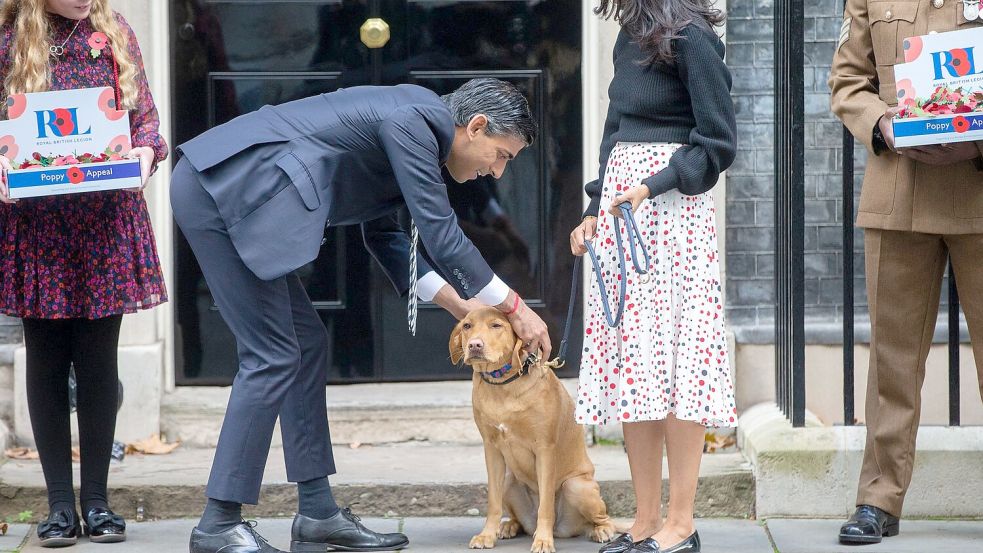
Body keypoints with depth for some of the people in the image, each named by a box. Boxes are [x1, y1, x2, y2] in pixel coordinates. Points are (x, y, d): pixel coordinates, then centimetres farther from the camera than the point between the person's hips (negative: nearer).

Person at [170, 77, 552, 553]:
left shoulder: (411, 121, 19)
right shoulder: (414, 120, -12)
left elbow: (384, 233, 27)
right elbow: (440, 234, -13)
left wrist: (459, 305, 23)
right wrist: (515, 308, -3)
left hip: (228, 192, 11)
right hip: (223, 190, -11)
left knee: (306, 343, 12)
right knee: (272, 357, -8)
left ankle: (318, 514, 15)